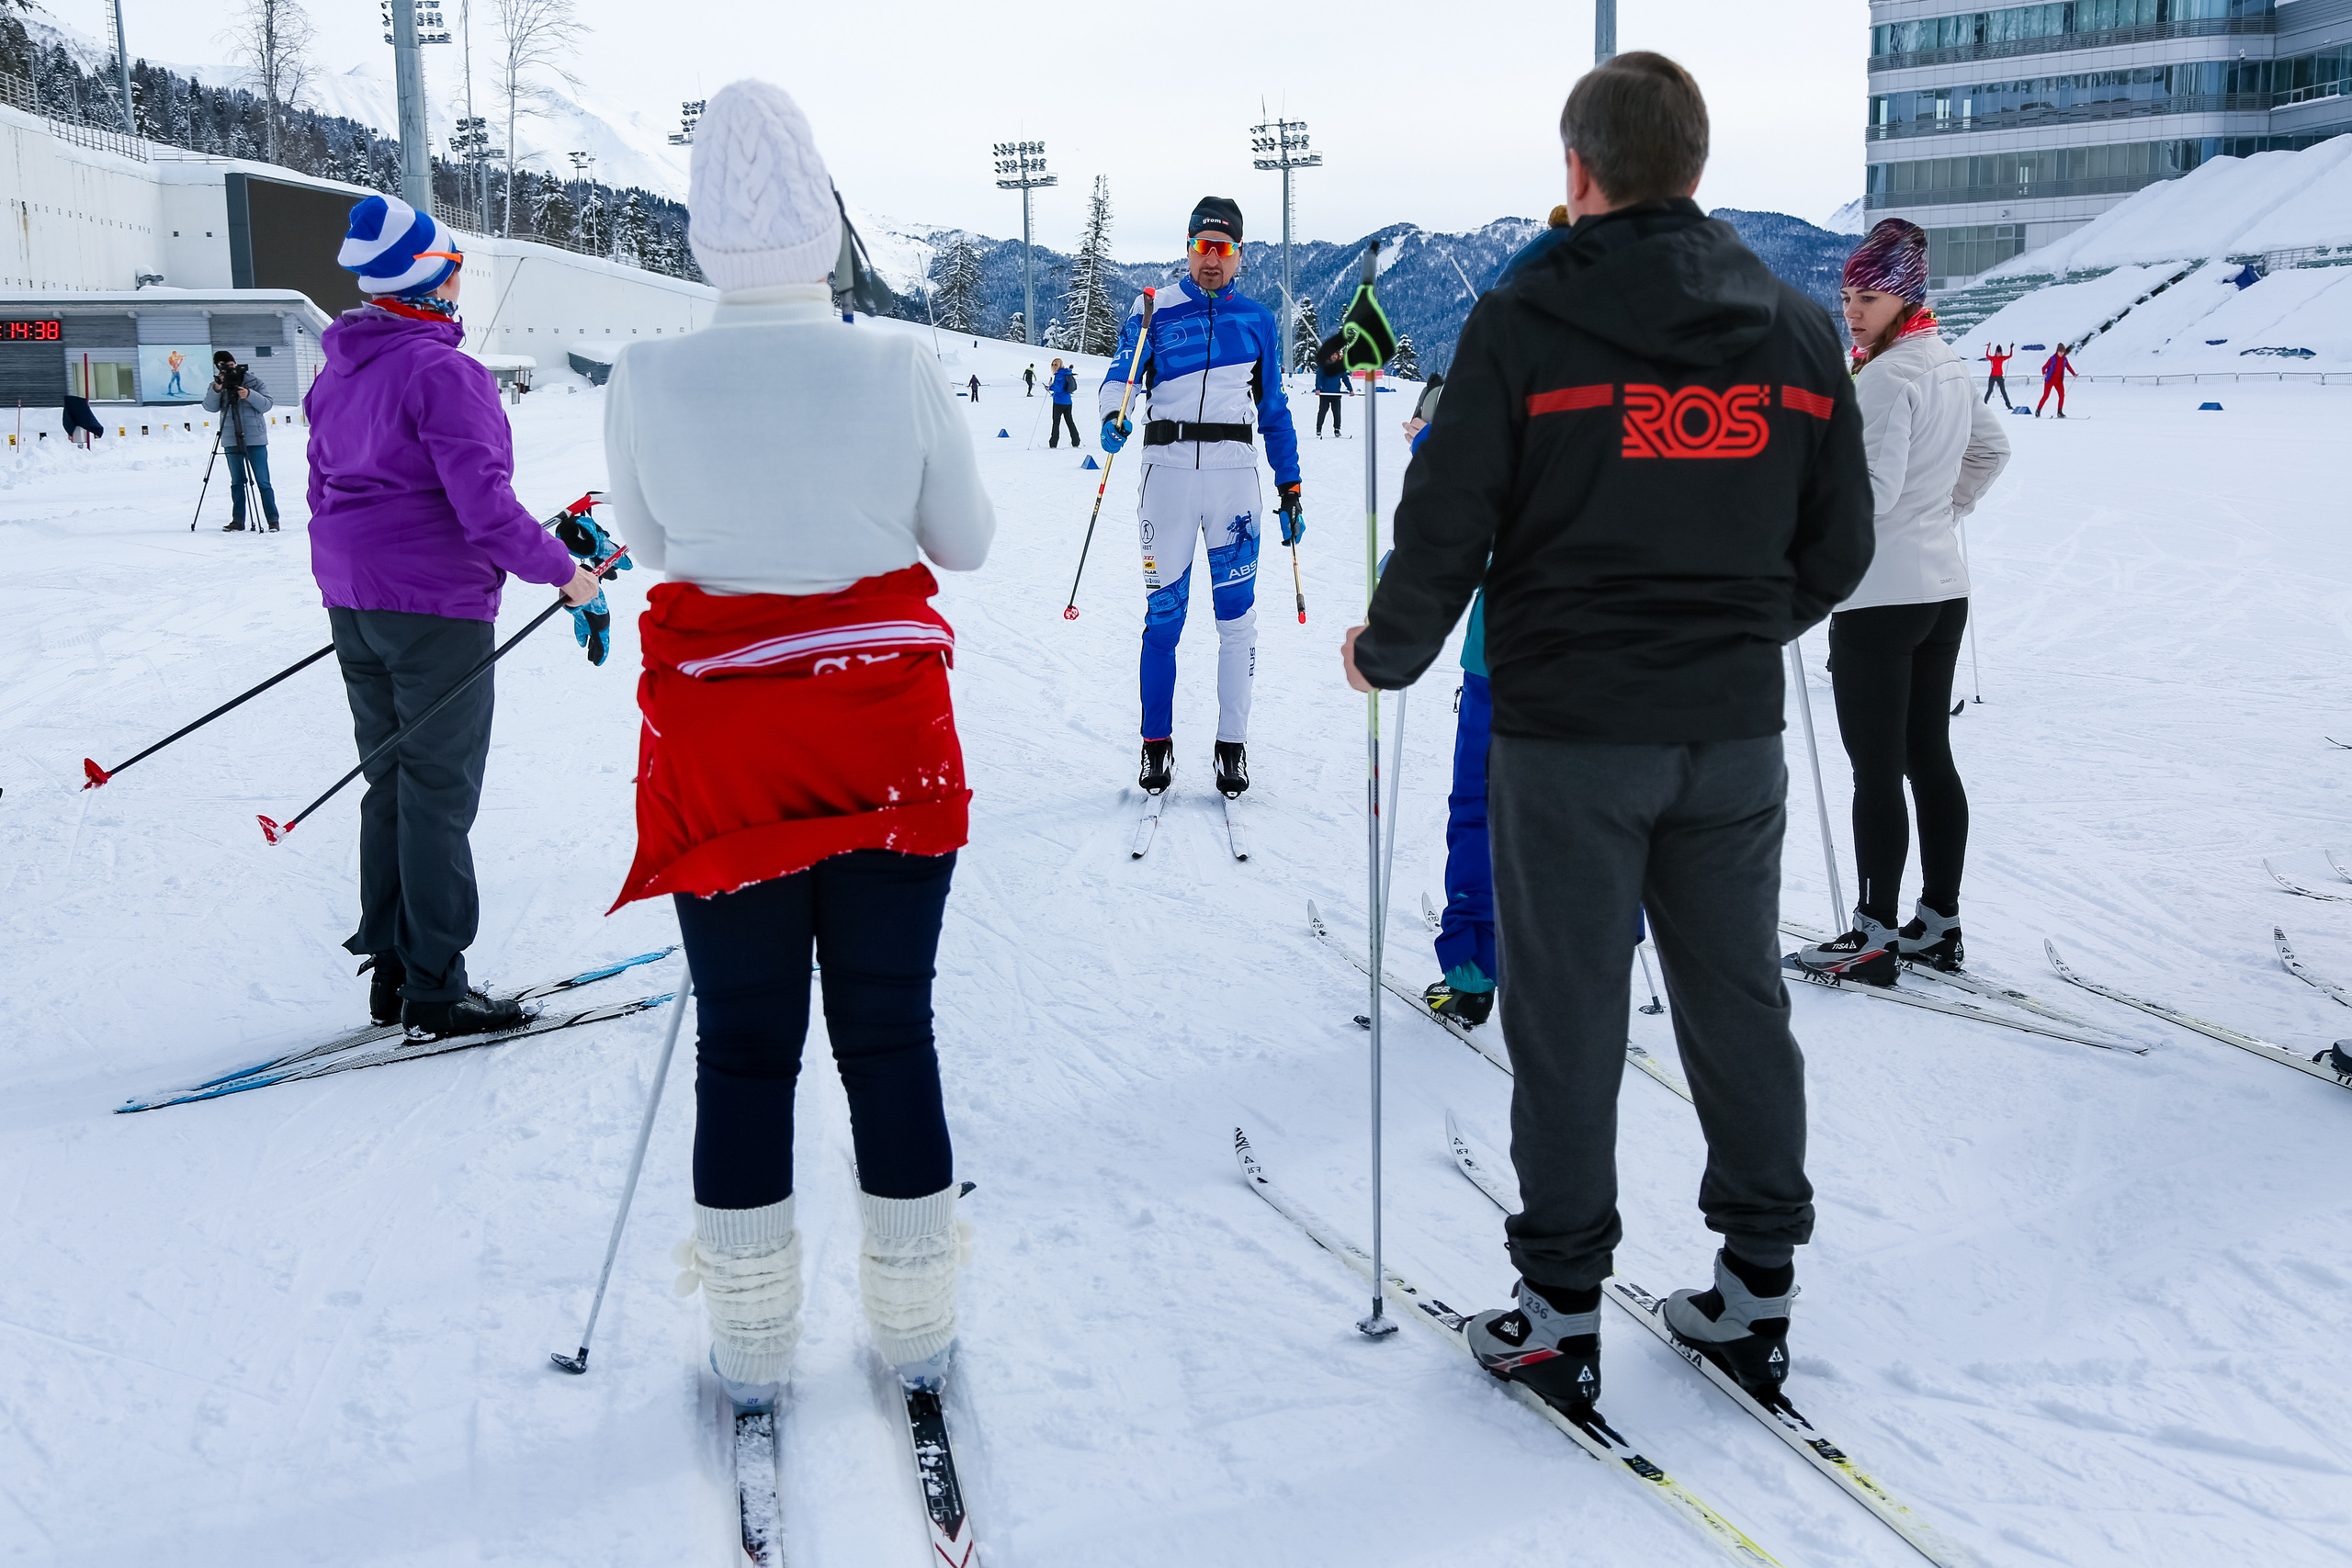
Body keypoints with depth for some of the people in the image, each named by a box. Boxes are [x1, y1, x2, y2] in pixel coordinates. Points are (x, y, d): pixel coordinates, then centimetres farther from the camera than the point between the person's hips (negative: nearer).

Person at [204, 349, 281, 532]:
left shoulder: (255, 382, 5)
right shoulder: (217, 386, 10)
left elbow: (267, 404, -5)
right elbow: (210, 407, -3)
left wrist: (250, 395, -20)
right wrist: (216, 390, -18)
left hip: (255, 439, -3)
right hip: (231, 441, 3)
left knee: (263, 482, -4)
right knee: (237, 482, 7)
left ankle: (273, 520, -2)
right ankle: (238, 521, 10)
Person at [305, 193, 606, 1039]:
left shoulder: (338, 372, 11)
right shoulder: (442, 371, -17)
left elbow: (323, 489, 18)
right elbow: (483, 500, -23)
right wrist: (562, 571, -13)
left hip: (353, 601, 9)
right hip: (436, 603, -9)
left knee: (391, 783, 16)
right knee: (438, 793, -2)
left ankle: (391, 970, 22)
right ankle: (435, 991, 4)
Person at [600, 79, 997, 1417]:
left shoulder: (647, 381, -7)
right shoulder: (899, 369, -9)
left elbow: (649, 537, 8)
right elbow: (969, 540, 3)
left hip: (721, 754, 0)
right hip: (891, 743, 0)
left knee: (743, 1046, 12)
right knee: (890, 1031, 12)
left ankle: (753, 1343, 24)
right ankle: (917, 1328, 25)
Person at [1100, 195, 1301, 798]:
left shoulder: (1256, 319, 14)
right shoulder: (1154, 310, 9)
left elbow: (1273, 408, 17)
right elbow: (1121, 373, -4)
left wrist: (1290, 485, 12)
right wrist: (1113, 417, -27)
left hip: (1234, 470, 1)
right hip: (1168, 465, -1)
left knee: (1236, 609, -1)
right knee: (1163, 607, 0)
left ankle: (1232, 745, 9)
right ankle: (1157, 742, 10)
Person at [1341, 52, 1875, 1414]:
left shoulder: (1524, 325, -9)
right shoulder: (1797, 331, 5)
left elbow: (1446, 529, -10)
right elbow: (1840, 546, 10)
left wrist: (1387, 657, 7)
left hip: (1569, 734, -4)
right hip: (1734, 736, 4)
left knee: (1569, 1019, 5)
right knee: (1740, 1007, 14)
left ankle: (1563, 1312, 15)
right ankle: (1759, 1289, 24)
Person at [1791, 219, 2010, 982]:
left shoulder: (1886, 377, -16)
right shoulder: (1949, 366, 12)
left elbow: (1872, 492, -21)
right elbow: (1991, 450, 26)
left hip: (1880, 597, -9)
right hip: (1944, 587, 9)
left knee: (1876, 770, -4)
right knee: (1931, 757, 12)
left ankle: (1876, 935, 1)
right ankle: (1939, 923, 19)